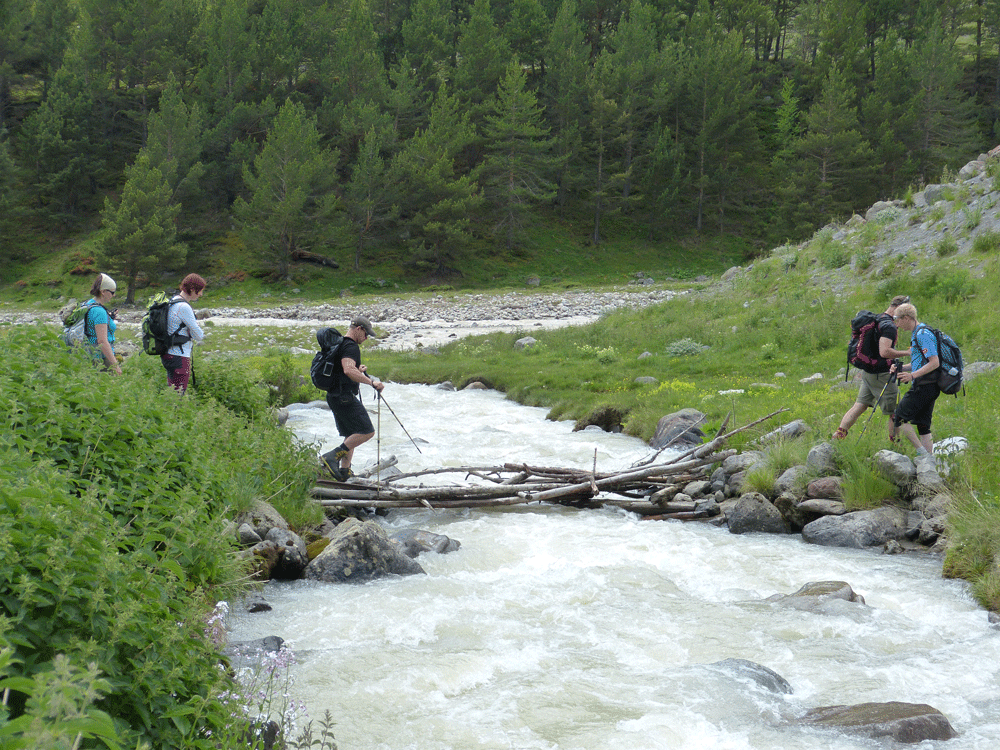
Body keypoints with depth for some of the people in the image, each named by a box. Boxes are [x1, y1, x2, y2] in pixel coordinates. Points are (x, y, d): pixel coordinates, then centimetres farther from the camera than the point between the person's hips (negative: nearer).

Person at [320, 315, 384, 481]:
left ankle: (344, 473, 13)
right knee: (367, 431, -12)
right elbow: (348, 370, -31)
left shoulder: (340, 344, 19)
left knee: (351, 435, 16)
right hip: (345, 397, -11)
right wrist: (371, 382, -29)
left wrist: (358, 370, 28)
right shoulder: (351, 346, -14)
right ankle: (333, 456, -15)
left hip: (334, 397, 11)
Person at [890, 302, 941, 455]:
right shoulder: (917, 334, 18)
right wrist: (900, 368, 11)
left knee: (899, 418, -6)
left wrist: (912, 375, -27)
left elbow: (934, 363, -21)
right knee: (922, 426, 10)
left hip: (923, 387, -10)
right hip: (930, 388, 10)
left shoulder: (922, 334, -14)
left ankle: (921, 451, -9)